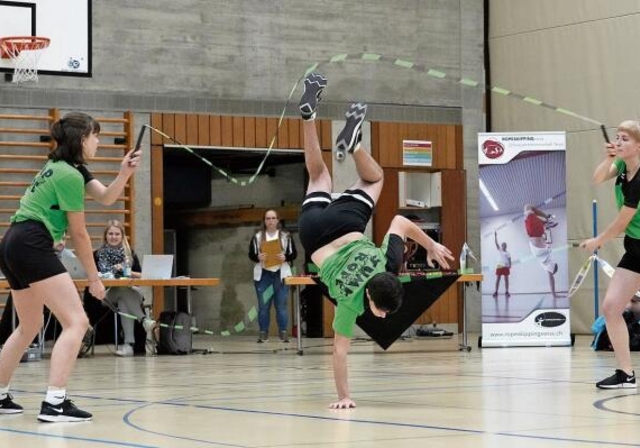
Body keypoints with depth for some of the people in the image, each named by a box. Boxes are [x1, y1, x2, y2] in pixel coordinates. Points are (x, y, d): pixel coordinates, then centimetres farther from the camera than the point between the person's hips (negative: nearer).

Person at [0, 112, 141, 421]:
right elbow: (79, 234, -6)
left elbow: (106, 197, 12)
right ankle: (54, 403, -21)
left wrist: (124, 173, -6)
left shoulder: (66, 167, 19)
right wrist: (94, 278, 3)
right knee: (76, 322, -12)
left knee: (29, 326, 25)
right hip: (33, 247, -11)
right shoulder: (69, 175, -11)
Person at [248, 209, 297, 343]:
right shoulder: (257, 237, 6)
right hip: (263, 275, 1)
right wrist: (258, 257, -15)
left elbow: (294, 254, 5)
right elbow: (251, 255, 6)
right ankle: (263, 333, 8)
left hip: (281, 274, -1)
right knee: (263, 306, 3)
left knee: (281, 305, 1)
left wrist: (285, 258, -15)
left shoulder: (286, 236, 5)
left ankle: (283, 333, 6)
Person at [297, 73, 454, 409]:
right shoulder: (351, 299, -36)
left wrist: (431, 246, 0)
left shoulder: (390, 265, -29)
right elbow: (340, 350, -31)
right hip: (316, 235, -1)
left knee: (375, 179, 31)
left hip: (346, 225, 1)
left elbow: (400, 222, -14)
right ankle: (309, 112, 29)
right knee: (320, 177, 26)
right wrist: (343, 397, -31)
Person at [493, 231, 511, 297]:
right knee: (497, 279, -2)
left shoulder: (508, 253, 7)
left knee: (506, 279, 2)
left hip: (506, 266, 0)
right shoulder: (500, 251, 7)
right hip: (500, 266, 0)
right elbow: (496, 243, -1)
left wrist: (510, 266, -11)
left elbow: (509, 260, 5)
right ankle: (496, 292, 0)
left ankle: (506, 292, 4)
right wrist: (495, 236, -10)